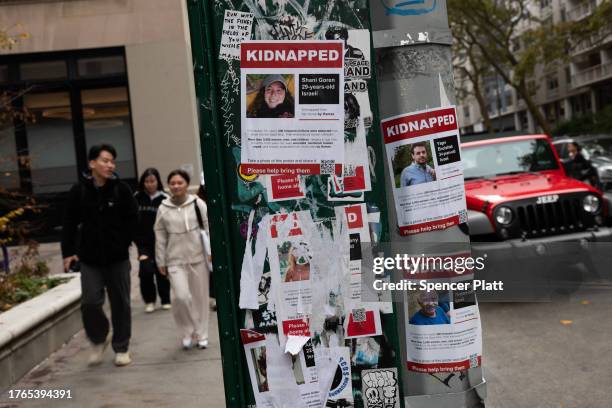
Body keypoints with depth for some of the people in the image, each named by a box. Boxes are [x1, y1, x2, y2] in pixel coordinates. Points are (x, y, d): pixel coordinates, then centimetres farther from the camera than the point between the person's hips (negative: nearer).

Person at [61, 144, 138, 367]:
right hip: (90, 259, 0)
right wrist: (68, 252, 2)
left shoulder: (121, 189, -4)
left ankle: (121, 348, 24)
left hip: (118, 258, 0)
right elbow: (69, 224, 5)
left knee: (120, 304, 8)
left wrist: (123, 244, -5)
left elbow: (133, 220, 1)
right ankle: (99, 340, 23)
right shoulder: (79, 191, -2)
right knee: (90, 303, -5)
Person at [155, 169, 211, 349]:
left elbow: (209, 227, -2)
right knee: (181, 296, -13)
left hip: (198, 257, 0)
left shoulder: (197, 203, -3)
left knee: (200, 297, 7)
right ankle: (188, 330, 12)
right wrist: (161, 261, 7)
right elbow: (160, 237, 6)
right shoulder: (163, 208, 1)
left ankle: (201, 335, 23)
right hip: (176, 260, 0)